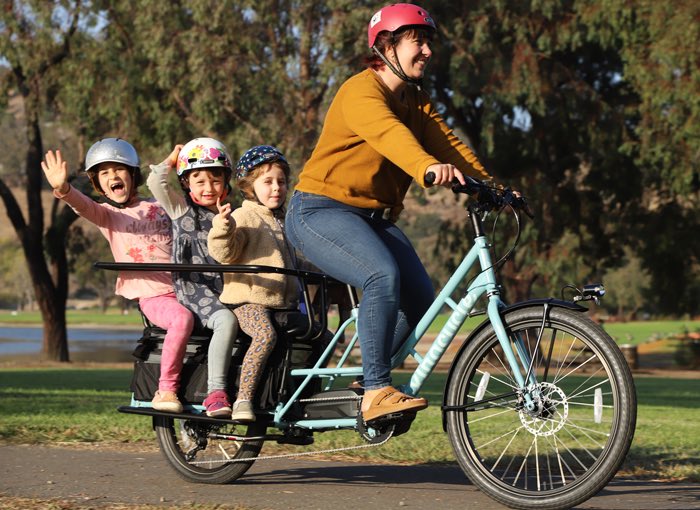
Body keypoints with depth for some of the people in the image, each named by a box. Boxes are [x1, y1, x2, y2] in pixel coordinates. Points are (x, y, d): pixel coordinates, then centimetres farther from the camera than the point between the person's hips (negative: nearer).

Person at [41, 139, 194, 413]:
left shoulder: (160, 206, 17)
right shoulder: (106, 214, 6)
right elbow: (83, 205, -16)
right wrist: (63, 189, -37)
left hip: (184, 288, 4)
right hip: (151, 296, -4)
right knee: (182, 318, -35)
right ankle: (166, 390, -26)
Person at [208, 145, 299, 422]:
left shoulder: (285, 222, 23)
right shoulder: (244, 217, -3)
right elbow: (225, 253, -18)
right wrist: (223, 228, -34)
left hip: (284, 303, 8)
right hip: (248, 300, -8)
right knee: (265, 334, -35)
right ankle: (243, 399, -32)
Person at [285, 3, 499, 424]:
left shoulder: (417, 102, 13)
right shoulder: (362, 91, -14)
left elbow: (448, 144, -1)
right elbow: (389, 134, -35)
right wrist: (429, 168, -54)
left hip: (375, 218, 9)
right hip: (321, 210, -8)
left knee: (421, 297, -8)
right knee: (384, 275, -31)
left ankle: (363, 380, 11)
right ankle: (377, 392, -27)